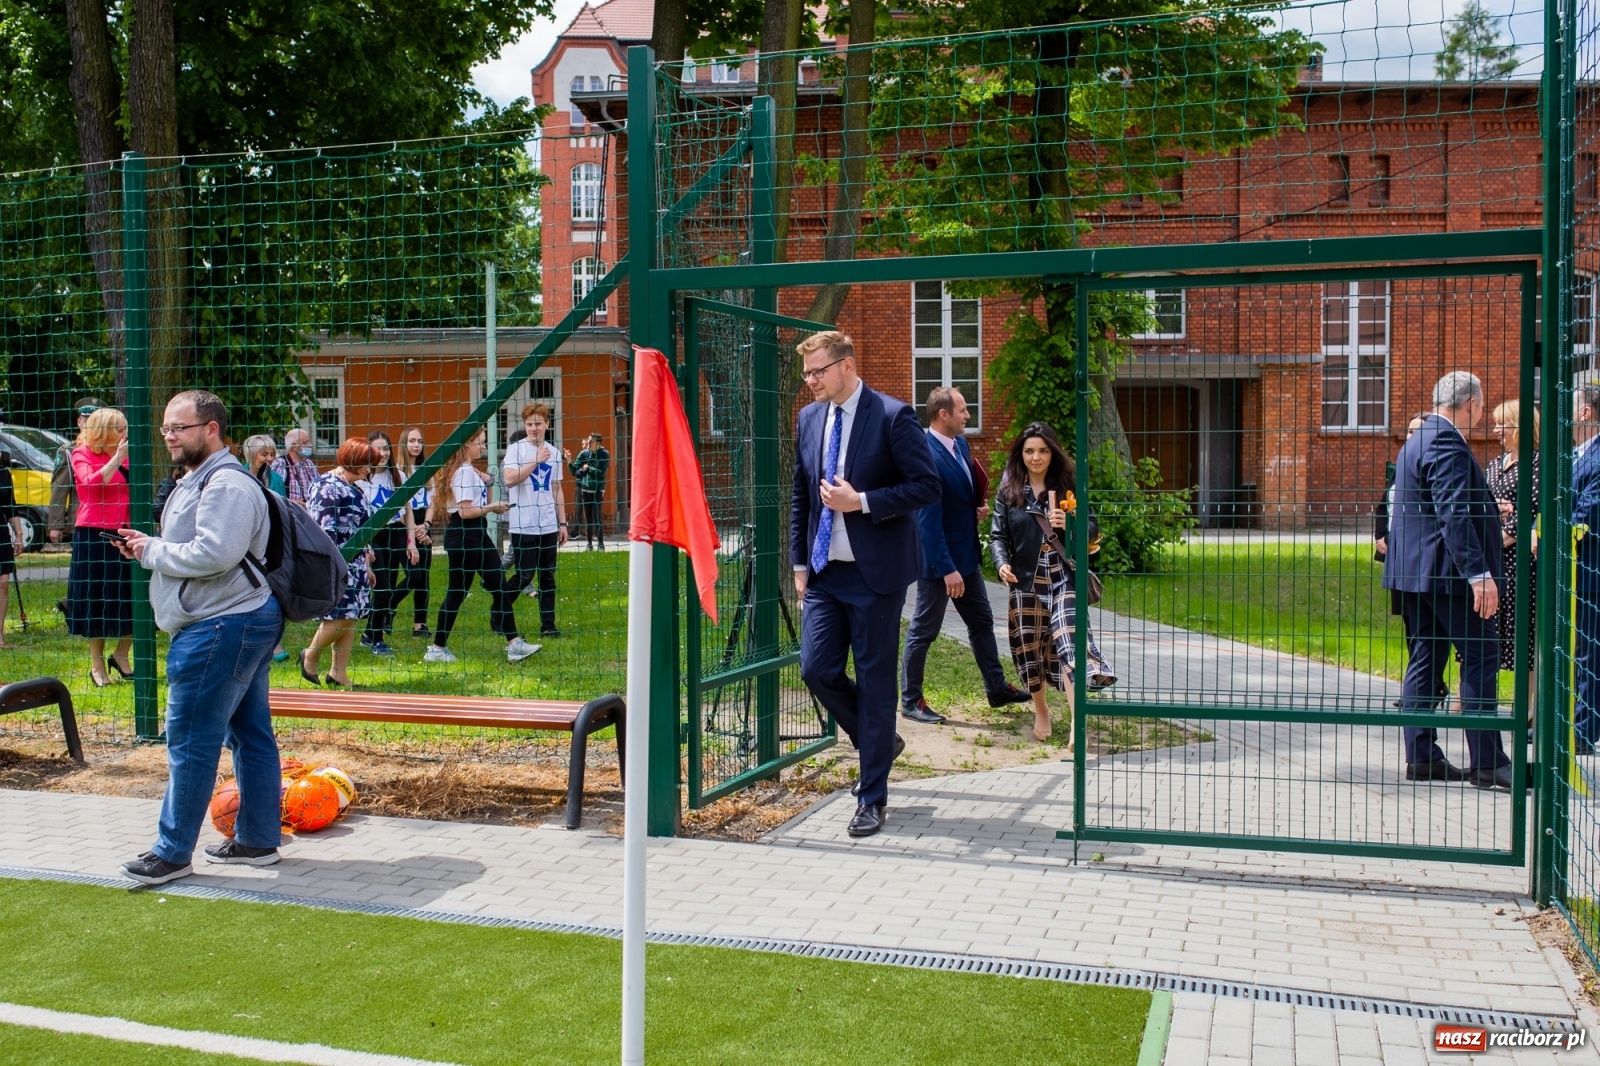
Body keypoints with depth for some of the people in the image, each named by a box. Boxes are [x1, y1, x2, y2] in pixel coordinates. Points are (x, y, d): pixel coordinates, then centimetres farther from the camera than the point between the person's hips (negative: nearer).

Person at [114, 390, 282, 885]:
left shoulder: (226, 484, -16)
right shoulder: (200, 481, 19)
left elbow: (213, 554, -27)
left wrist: (152, 550, -13)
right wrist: (149, 548, 9)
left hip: (220, 629, -11)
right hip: (244, 622, 11)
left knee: (190, 743, -5)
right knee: (251, 733, 13)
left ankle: (173, 852, 4)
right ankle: (257, 840, 21)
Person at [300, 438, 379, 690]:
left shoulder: (354, 489, 18)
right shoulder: (327, 487, -11)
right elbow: (323, 529, -18)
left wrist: (366, 566, 24)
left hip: (355, 564, 9)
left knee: (350, 619, 7)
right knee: (341, 616, -11)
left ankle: (338, 673, 13)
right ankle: (311, 655, 12)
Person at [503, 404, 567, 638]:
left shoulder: (554, 452, 13)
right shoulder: (516, 449, -3)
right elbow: (509, 479, -18)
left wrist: (562, 523, 14)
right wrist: (536, 460, -18)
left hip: (549, 526, 5)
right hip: (524, 526, -5)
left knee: (548, 576, 5)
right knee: (524, 576, -5)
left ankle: (548, 625, 9)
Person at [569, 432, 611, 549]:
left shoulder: (604, 454, -6)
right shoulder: (584, 454, 3)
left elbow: (601, 472, -14)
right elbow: (574, 470, 1)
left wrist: (588, 468, -10)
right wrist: (569, 461, -14)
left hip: (598, 489, -4)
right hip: (585, 488, 4)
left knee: (596, 517, -7)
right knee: (587, 517, 6)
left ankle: (601, 544, -1)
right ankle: (589, 543, 12)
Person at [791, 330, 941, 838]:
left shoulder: (892, 416, -10)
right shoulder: (808, 419, 9)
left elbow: (928, 486, -12)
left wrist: (862, 502, -20)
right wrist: (799, 563, 12)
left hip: (876, 571, -6)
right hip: (825, 570, 6)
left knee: (875, 679, 1)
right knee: (817, 669, 2)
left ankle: (872, 798, 12)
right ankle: (880, 741, 28)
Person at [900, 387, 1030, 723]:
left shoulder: (960, 443, 4)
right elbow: (928, 520, -26)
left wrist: (981, 507, -1)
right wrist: (947, 569, -26)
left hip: (966, 554, 9)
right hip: (939, 559, -9)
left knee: (982, 621, 19)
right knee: (924, 631, 4)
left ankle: (997, 688, 32)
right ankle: (911, 701, 16)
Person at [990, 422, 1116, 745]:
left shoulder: (1069, 485, 4)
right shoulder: (1008, 491, 5)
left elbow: (1093, 528, 5)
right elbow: (998, 535, 2)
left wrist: (1070, 524, -16)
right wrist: (1002, 563, -17)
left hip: (1064, 578, -1)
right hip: (1027, 581, 2)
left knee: (1068, 644, -15)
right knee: (1029, 647, 7)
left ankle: (1077, 723, -17)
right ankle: (1041, 711, 30)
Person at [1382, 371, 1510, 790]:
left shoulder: (1419, 440, 17)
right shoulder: (1447, 445, -15)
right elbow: (1453, 515, -23)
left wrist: (1485, 505, 37)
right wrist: (1479, 573, -25)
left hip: (1416, 570, 10)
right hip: (1446, 571, -10)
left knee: (1425, 661, 10)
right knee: (1480, 657, -5)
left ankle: (1421, 758, 13)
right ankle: (1486, 763, -3)